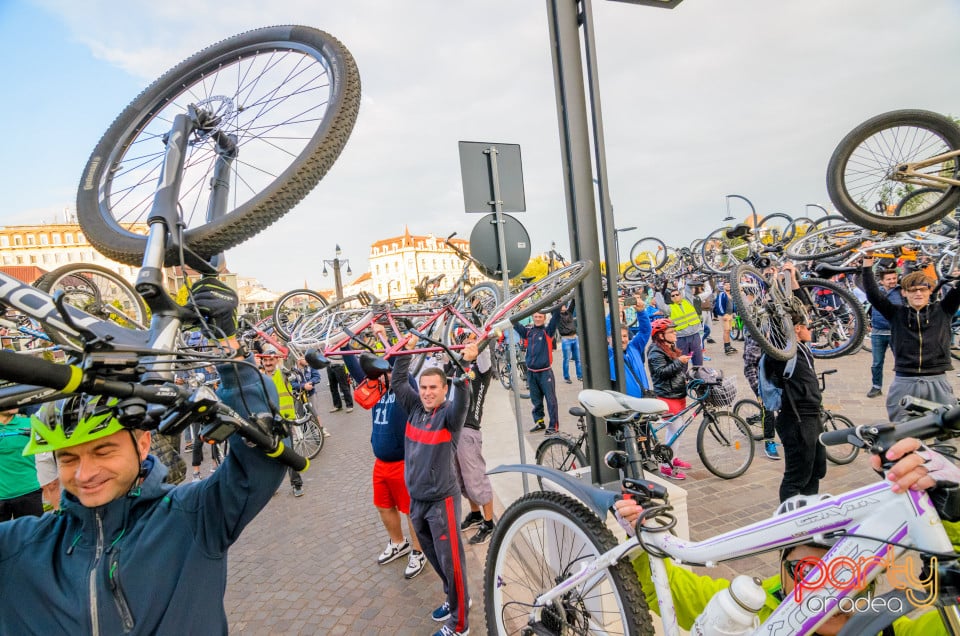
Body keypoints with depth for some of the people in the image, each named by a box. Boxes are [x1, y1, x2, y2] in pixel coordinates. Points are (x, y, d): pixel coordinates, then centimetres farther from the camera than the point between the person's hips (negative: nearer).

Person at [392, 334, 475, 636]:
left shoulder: (449, 414, -16)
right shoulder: (415, 407, 1)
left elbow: (462, 400, -36)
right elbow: (398, 382, 3)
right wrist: (406, 352, -5)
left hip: (442, 499, -7)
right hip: (416, 498, 7)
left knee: (451, 561, 4)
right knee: (433, 556, 22)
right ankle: (455, 598, 44)